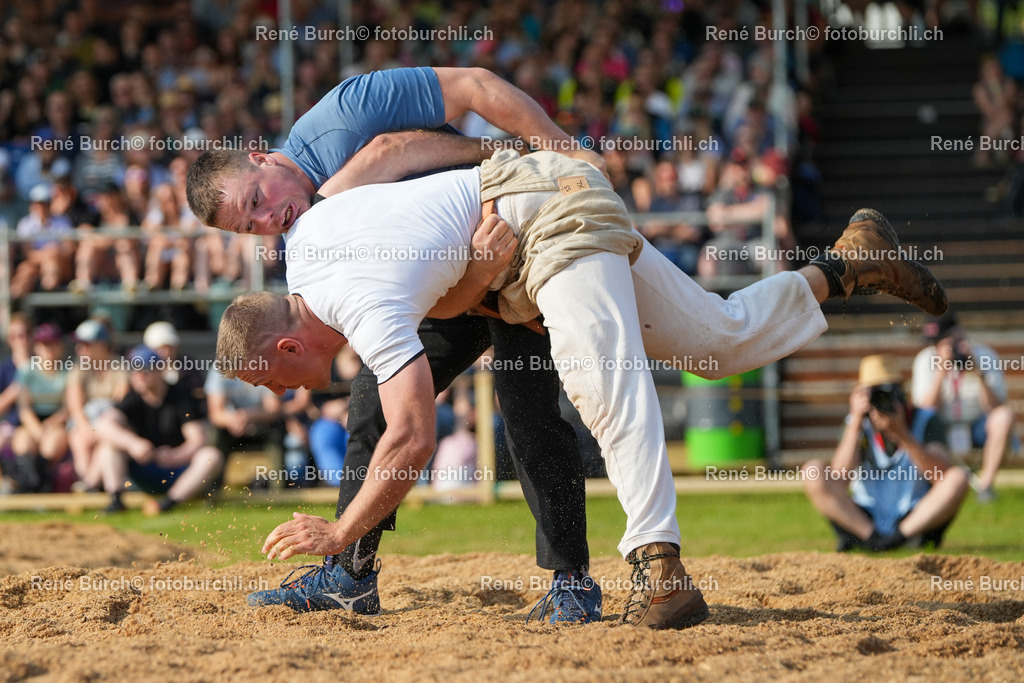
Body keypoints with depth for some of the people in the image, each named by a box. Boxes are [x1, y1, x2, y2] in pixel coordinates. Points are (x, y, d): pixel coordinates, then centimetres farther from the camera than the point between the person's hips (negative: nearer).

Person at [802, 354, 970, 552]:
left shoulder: (926, 421, -3)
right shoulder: (859, 424, 0)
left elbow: (941, 475, -18)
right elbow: (839, 477, -15)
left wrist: (903, 434, -26)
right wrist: (856, 423, -21)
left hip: (917, 518, -1)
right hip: (864, 519, 1)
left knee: (959, 477, -25)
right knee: (812, 472, -17)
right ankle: (871, 538, -21)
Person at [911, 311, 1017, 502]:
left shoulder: (985, 356, -11)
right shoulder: (926, 359, -10)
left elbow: (994, 407, -18)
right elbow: (926, 409, -19)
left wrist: (979, 373, -32)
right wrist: (942, 371, -29)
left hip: (979, 426, 0)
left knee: (1005, 415, -30)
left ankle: (985, 482, -18)